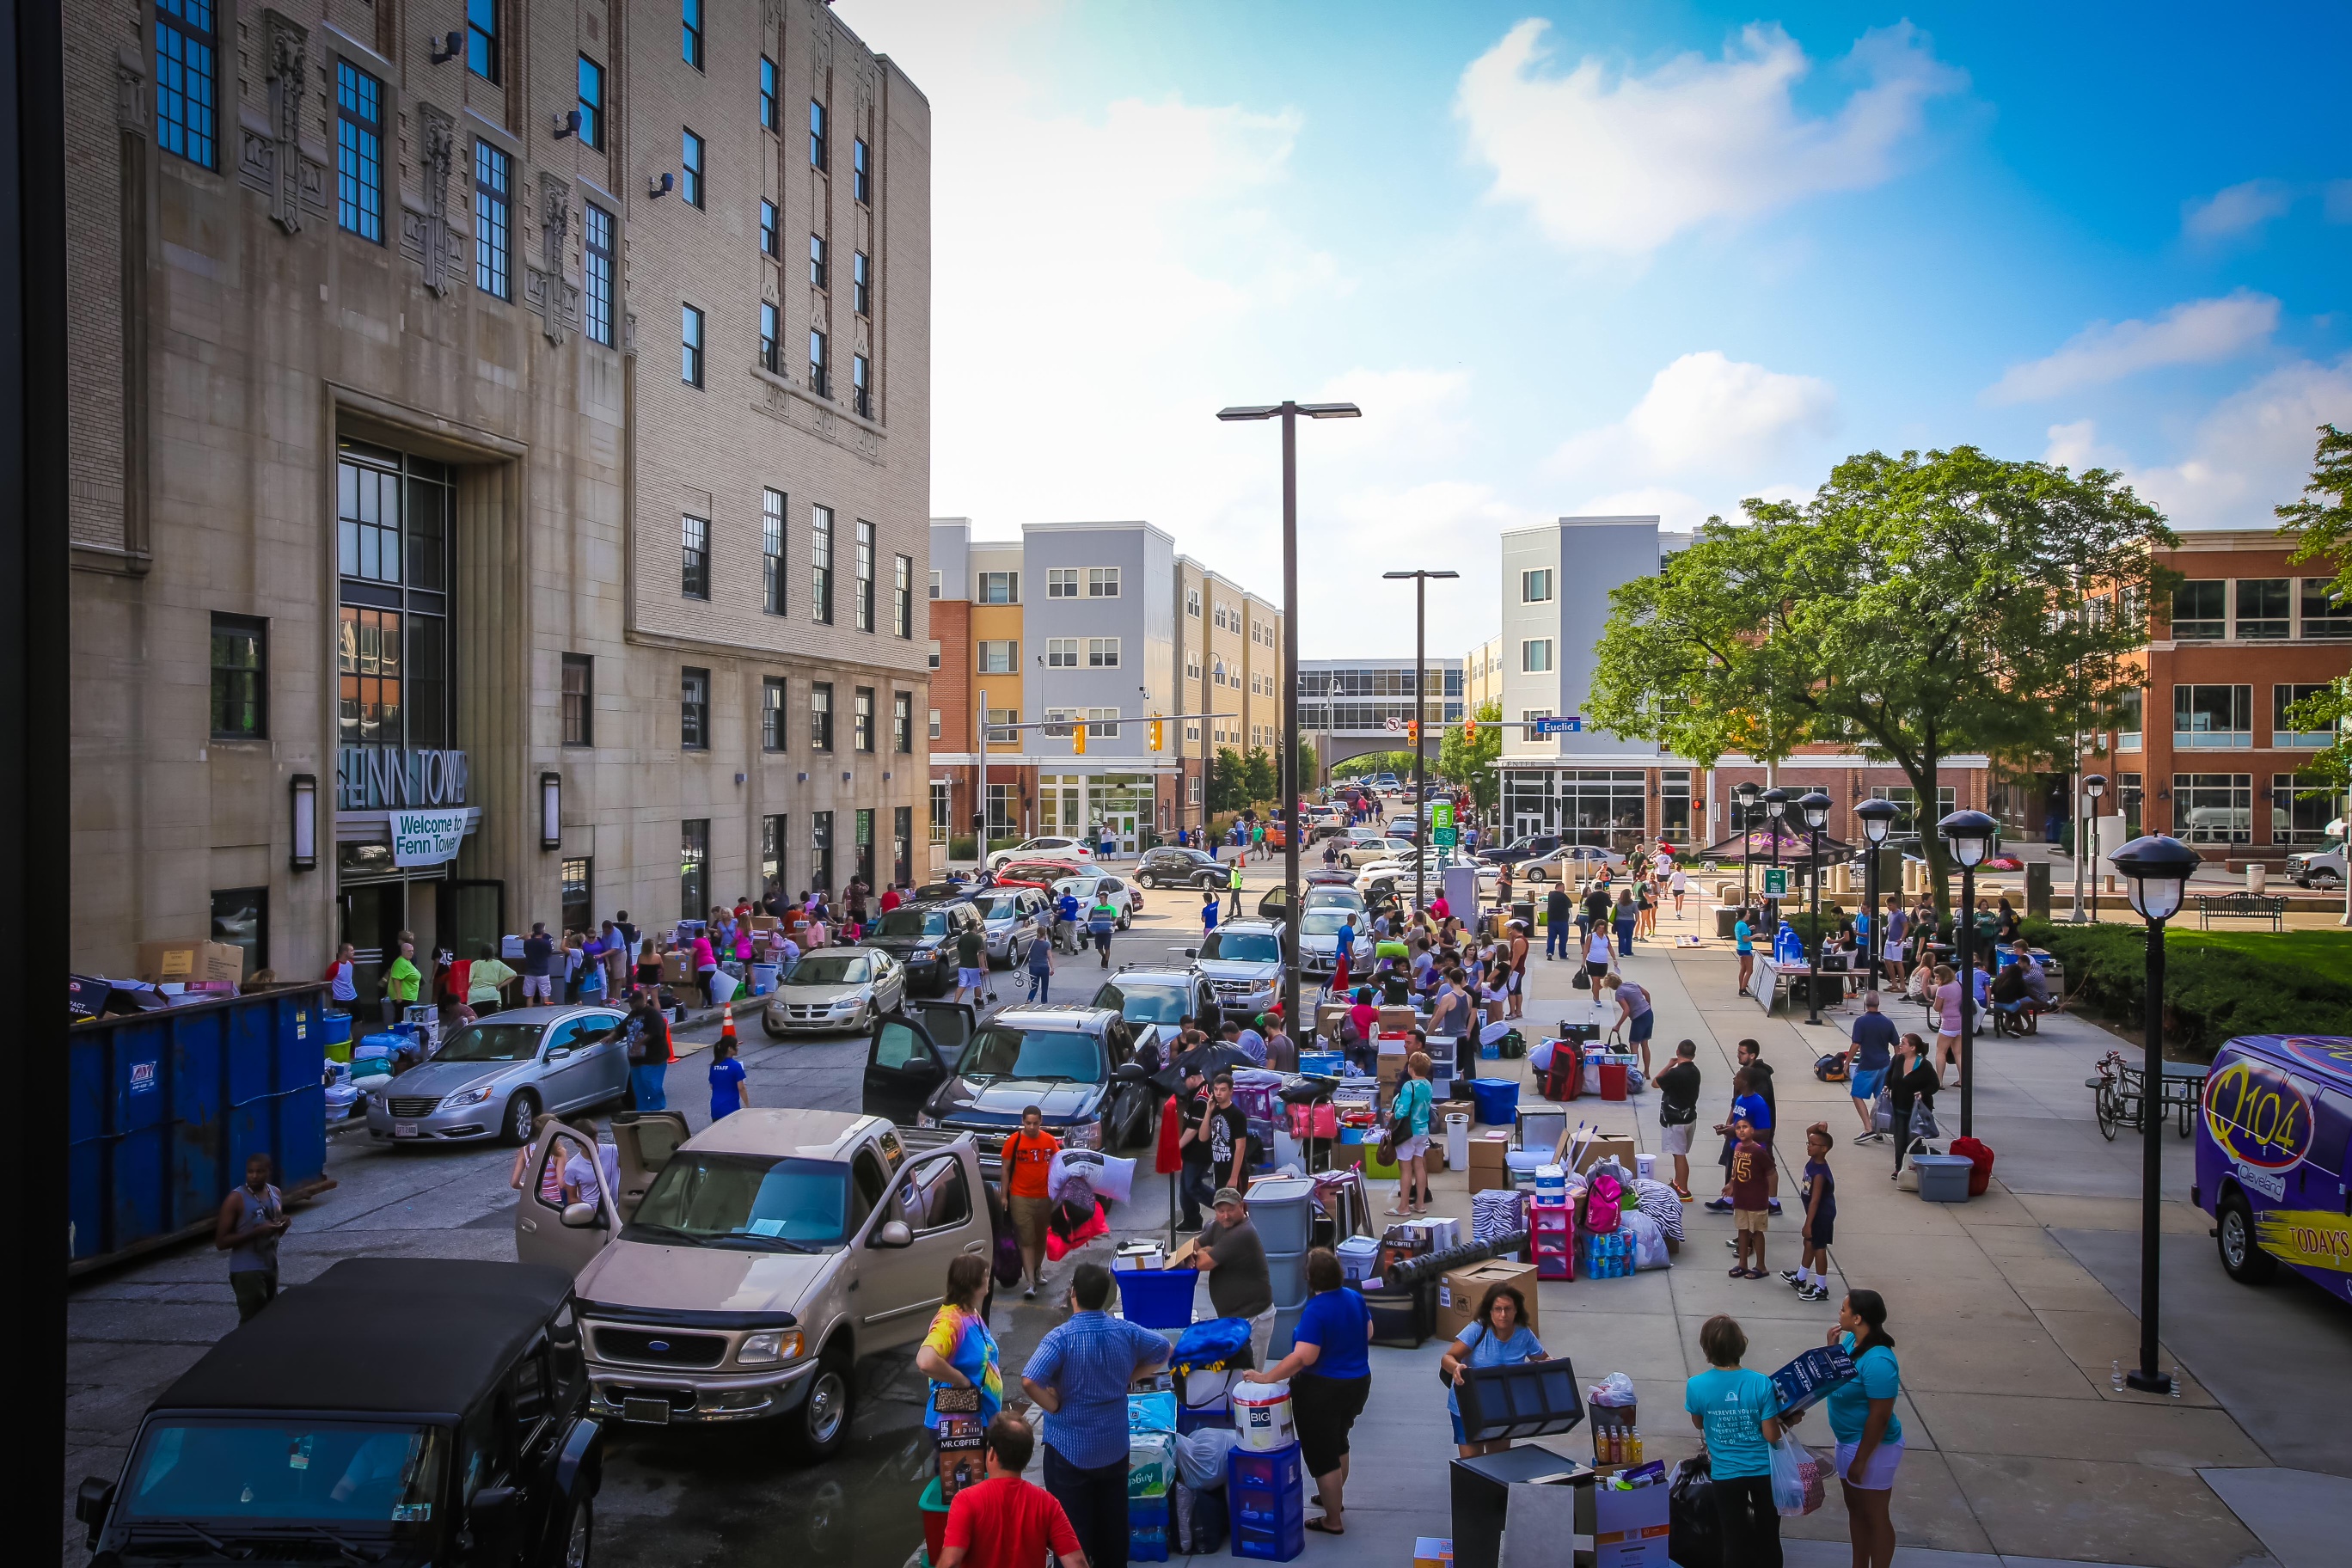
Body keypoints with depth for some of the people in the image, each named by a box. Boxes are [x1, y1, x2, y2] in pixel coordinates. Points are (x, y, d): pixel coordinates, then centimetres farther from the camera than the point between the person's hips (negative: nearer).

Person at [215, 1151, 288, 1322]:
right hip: (247, 1271, -7)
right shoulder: (236, 1199, -13)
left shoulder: (276, 1194, 6)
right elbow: (221, 1242, -15)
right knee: (253, 1321, -9)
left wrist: (283, 1225, -4)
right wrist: (256, 1232, -25)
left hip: (271, 1267, 7)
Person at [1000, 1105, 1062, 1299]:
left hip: (1044, 1196, 3)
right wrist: (1003, 1196, -5)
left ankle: (1037, 1269, 39)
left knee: (1041, 1237, 17)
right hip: (1020, 1197, -3)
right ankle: (1031, 1283, -7)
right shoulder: (1013, 1141, -8)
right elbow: (1005, 1170, -2)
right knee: (1026, 1240, -6)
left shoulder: (1049, 1141, 0)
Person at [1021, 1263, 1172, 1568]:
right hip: (1114, 1445, 4)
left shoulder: (1060, 1337, -21)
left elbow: (1029, 1382, -32)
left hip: (1069, 1447, -4)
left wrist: (1054, 1405, -15)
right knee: (1113, 1520, 19)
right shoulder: (1126, 1331, -6)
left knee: (1072, 1526, 7)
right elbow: (1165, 1352, 9)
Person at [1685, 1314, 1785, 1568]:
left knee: (1735, 1541, 16)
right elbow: (1772, 1436, -15)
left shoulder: (1696, 1386, -16)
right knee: (1768, 1537, 20)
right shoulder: (1761, 1383, -19)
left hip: (1726, 1474, 0)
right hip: (1763, 1471, 0)